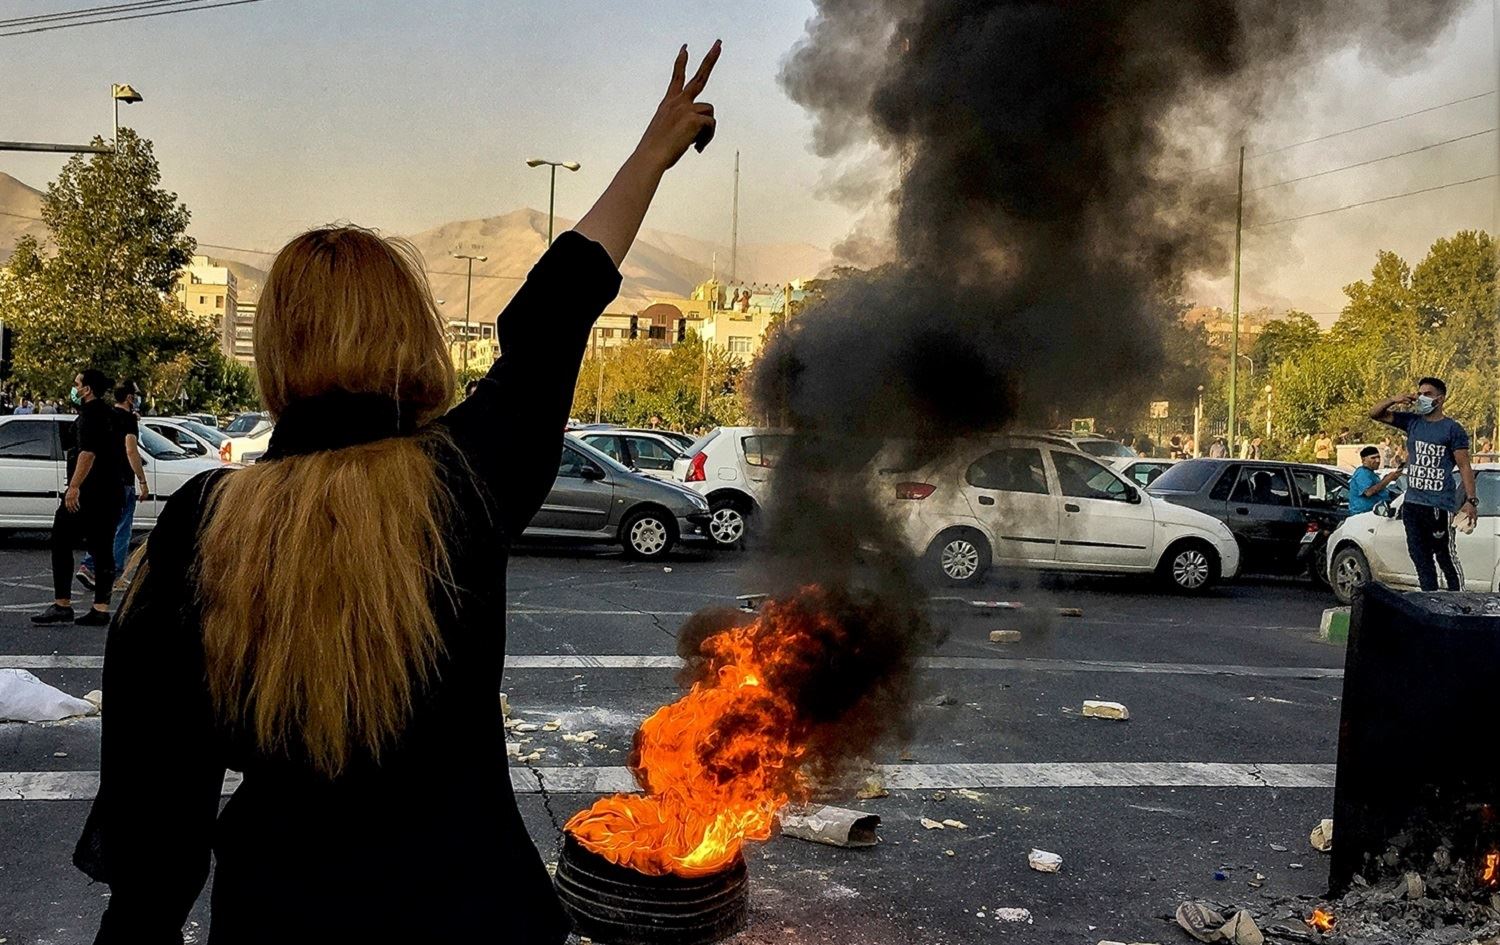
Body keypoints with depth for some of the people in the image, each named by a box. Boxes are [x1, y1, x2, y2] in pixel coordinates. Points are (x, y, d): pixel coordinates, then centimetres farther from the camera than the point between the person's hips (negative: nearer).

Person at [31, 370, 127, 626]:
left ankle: (62, 605, -4)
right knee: (102, 550, 6)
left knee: (61, 543, -1)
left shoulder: (90, 412, -10)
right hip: (112, 493, 9)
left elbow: (88, 452, -23)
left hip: (88, 491, -9)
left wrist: (74, 486, -26)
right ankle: (101, 608, 4)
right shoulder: (111, 414, 18)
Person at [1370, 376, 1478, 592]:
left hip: (1440, 506, -6)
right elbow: (1374, 413, 15)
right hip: (1412, 504, 6)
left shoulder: (1453, 429, -2)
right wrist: (1394, 400, -4)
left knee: (1446, 558, -3)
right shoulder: (1412, 422, 12)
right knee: (1420, 559, 10)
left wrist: (1471, 500, -11)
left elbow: (1464, 467, -4)